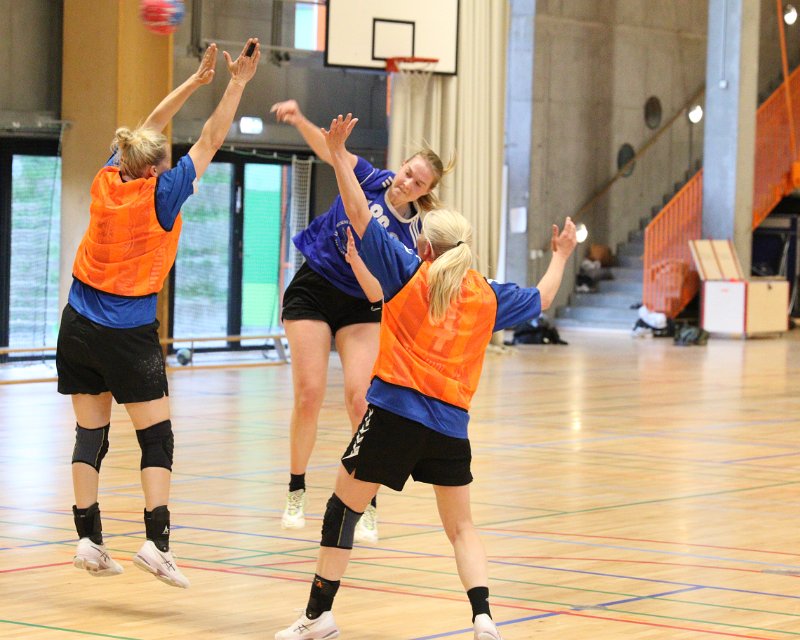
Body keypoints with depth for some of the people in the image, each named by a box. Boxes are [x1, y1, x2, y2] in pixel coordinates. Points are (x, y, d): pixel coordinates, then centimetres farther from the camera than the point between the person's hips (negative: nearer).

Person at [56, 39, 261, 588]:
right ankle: (156, 541, -8)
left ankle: (89, 540, 7)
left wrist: (197, 81, 15)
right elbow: (211, 141, -7)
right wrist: (237, 83, -2)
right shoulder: (160, 194, -12)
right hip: (130, 333, -5)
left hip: (80, 326, 5)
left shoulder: (108, 179, 0)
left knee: (90, 434, 8)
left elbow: (149, 131, 13)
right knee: (157, 437, 1)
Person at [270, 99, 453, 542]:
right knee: (309, 397, -7)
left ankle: (367, 507, -1)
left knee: (360, 399, -13)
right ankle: (296, 493, 11)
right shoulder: (370, 180, -9)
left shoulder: (411, 236, -12)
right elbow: (328, 148, -21)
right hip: (312, 290, 0)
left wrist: (357, 258, -33)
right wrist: (299, 120, -40)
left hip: (361, 307, 0)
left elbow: (378, 293, -16)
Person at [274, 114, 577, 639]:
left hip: (393, 412, -3)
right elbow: (541, 299, 29)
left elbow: (360, 215, -3)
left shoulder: (410, 272, 2)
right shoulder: (487, 295, 11)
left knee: (344, 507, 8)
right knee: (461, 525, 13)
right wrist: (561, 256, 45)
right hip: (451, 422, 3)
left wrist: (339, 154, 0)